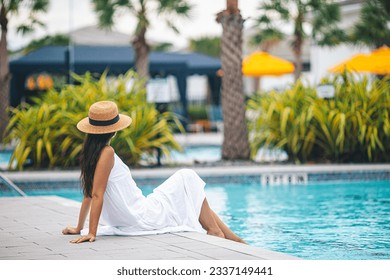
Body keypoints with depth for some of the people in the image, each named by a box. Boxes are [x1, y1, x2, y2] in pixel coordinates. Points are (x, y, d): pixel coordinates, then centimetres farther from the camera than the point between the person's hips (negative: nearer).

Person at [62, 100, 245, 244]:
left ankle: (235, 239, 25)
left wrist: (79, 228, 18)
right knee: (187, 177, 7)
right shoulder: (107, 152, -19)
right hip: (143, 218, -9)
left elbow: (89, 194, 12)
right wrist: (92, 233, -23)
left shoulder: (91, 153, 7)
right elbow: (96, 195, -22)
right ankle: (214, 232, 10)